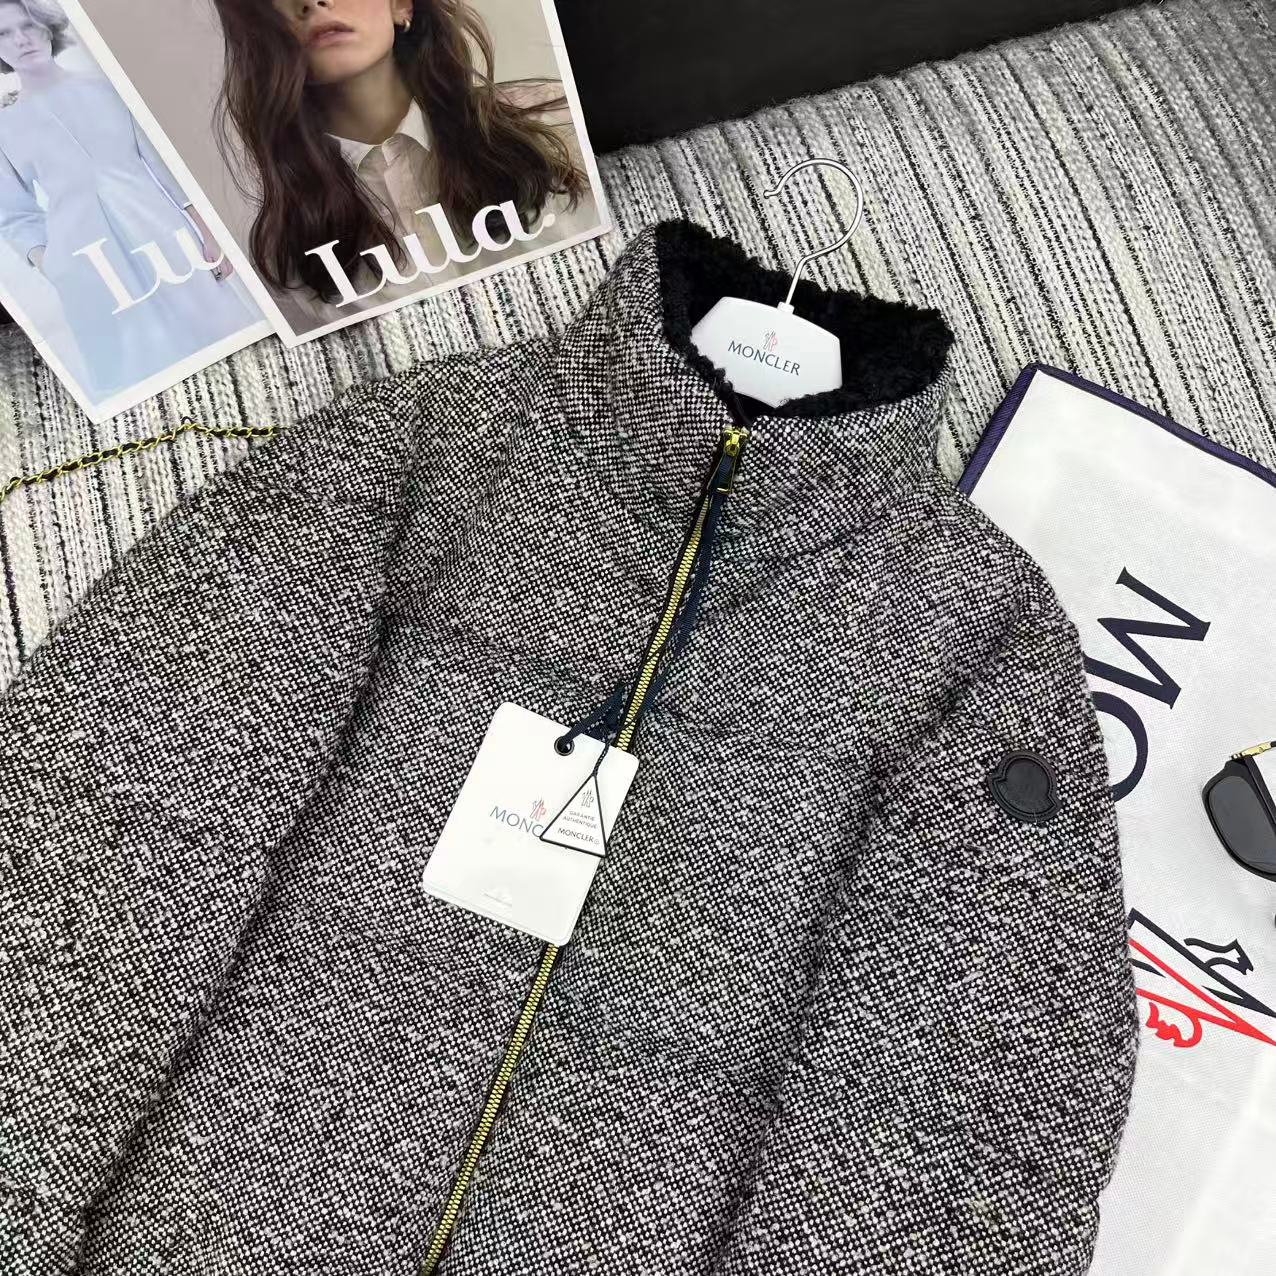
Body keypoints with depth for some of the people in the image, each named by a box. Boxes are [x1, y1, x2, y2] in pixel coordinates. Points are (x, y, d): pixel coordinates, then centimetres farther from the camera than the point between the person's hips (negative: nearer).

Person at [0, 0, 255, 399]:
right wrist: (47, 265, -8)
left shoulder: (102, 86, 11)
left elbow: (161, 162, 8)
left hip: (160, 232, 1)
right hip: (88, 265, 0)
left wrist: (206, 232, 0)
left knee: (217, 336, -4)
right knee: (140, 370, -2)